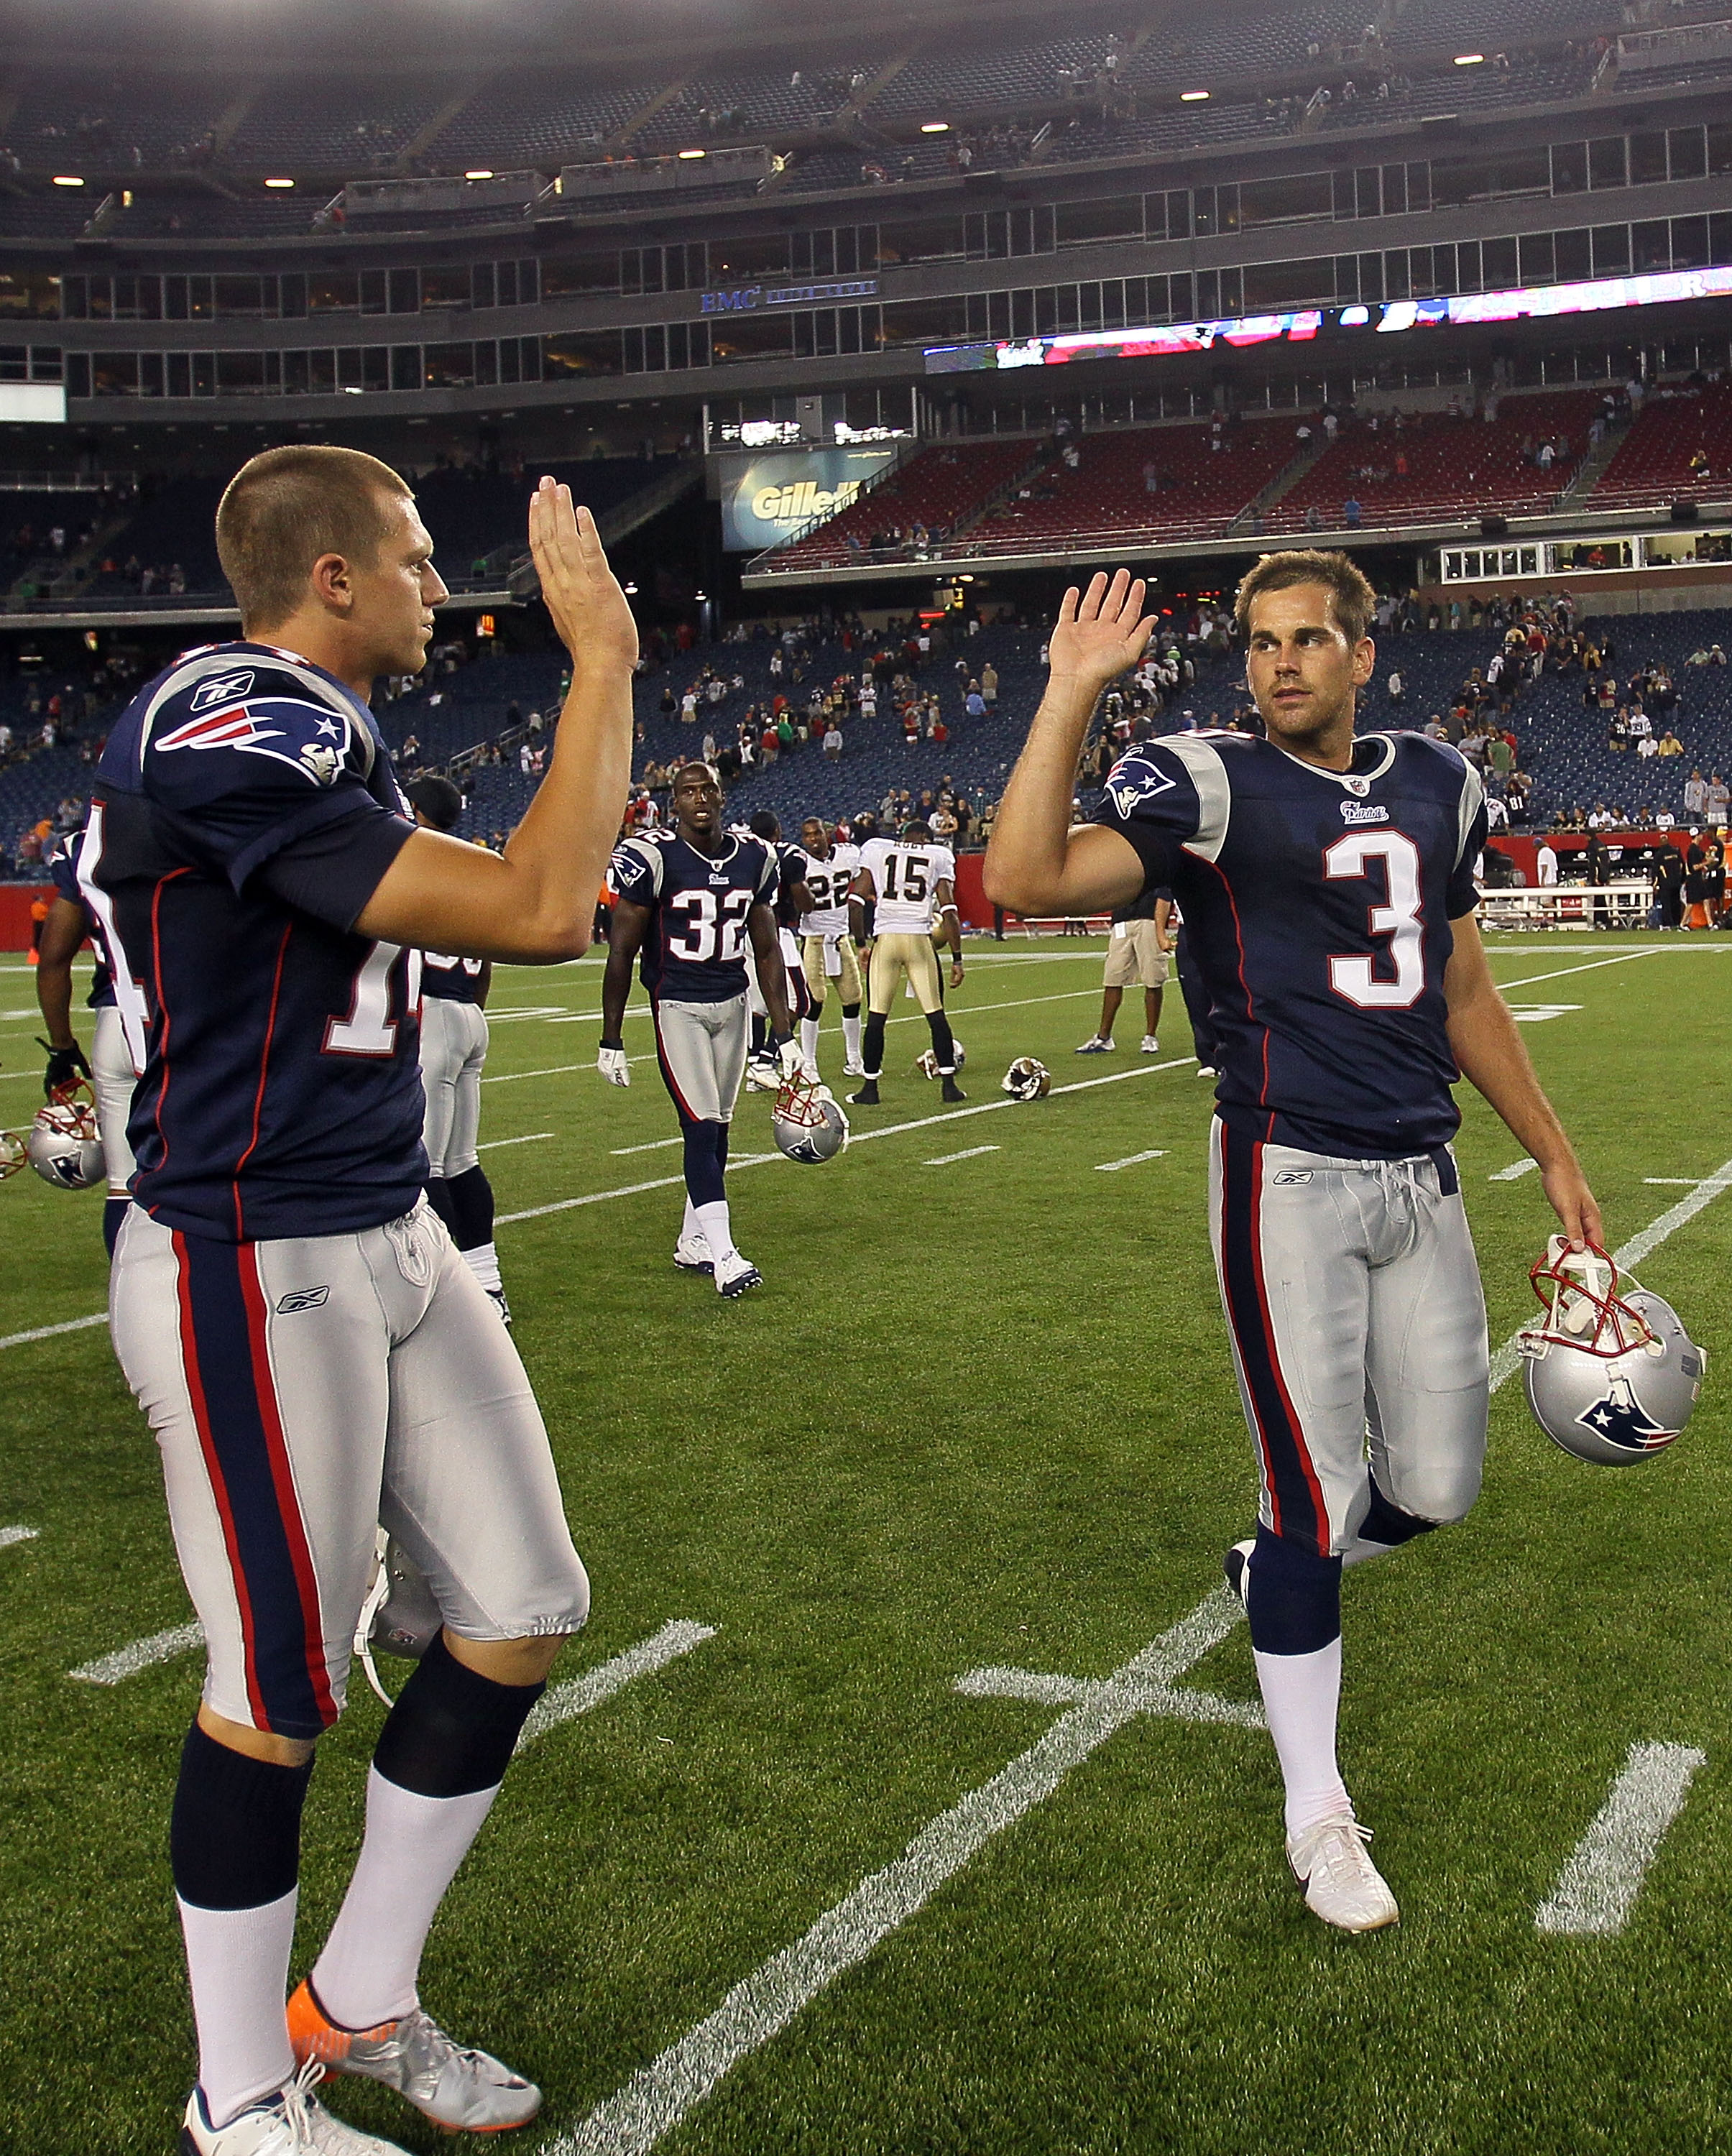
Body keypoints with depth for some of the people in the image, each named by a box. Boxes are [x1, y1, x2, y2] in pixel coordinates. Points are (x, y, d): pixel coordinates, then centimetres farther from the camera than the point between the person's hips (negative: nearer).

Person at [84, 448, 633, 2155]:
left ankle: (356, 2004, 32)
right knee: (280, 1691, 4)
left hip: (392, 1241, 10)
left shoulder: (314, 734, 12)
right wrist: (602, 658, -17)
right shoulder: (232, 746, -21)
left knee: (523, 1612, 12)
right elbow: (538, 915, -26)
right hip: (254, 1275, -10)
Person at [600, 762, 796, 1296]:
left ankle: (693, 1242, 24)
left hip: (732, 1003, 5)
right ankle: (723, 1255, -9)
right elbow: (621, 953, -7)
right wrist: (611, 1040, -8)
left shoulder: (754, 858, 3)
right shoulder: (652, 858, -12)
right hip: (677, 1006, -5)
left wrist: (783, 1033, 6)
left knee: (716, 1125, 10)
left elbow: (767, 952, 9)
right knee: (701, 1127, -10)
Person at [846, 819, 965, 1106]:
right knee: (936, 1015, 9)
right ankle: (949, 1084, 11)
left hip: (885, 940, 0)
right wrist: (957, 959, 4)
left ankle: (870, 1087, 10)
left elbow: (855, 902, 3)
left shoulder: (876, 851, 11)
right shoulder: (939, 856, 10)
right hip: (920, 940, 0)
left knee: (876, 1017, 7)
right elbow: (948, 911, 2)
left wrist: (862, 943, 12)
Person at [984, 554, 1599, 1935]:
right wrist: (1073, 687, -20)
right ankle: (1317, 1811, 18)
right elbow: (1025, 879, -22)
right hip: (1291, 1178, -5)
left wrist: (1553, 1155, 20)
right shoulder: (1212, 786, -7)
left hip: (1420, 1176, 6)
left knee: (1435, 1489, 9)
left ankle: (1276, 1571, 43)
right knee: (1319, 1496, 0)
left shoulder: (1438, 783, 11)